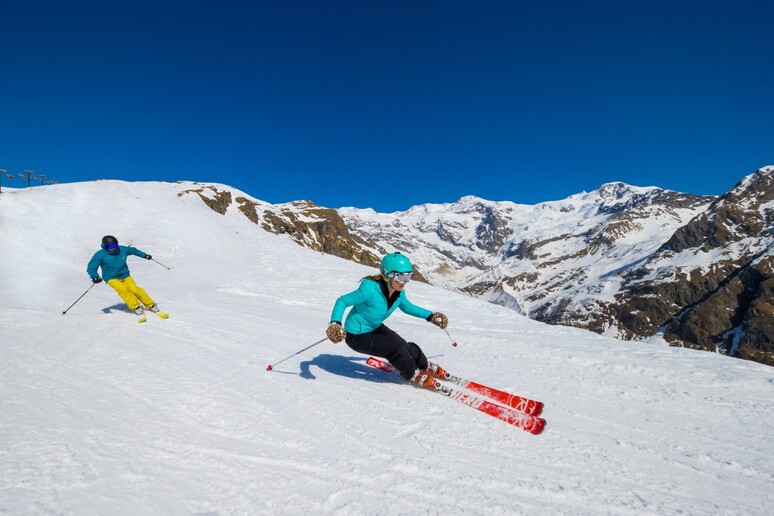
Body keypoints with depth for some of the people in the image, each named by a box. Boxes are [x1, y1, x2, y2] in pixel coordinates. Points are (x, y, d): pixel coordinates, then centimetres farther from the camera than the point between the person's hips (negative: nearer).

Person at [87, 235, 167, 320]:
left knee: (135, 289, -20)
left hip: (125, 276, 2)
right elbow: (91, 267, -11)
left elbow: (133, 250, 19)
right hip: (111, 278, -2)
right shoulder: (100, 255, -10)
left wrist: (144, 255, 28)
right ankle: (137, 309, -25)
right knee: (122, 289, -30)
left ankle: (152, 306, -9)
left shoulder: (122, 249, -2)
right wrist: (95, 277, -30)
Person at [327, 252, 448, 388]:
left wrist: (430, 316, 7)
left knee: (408, 349, -4)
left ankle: (425, 366, 29)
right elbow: (342, 301, -24)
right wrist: (335, 323, -39)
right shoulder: (371, 290, -33)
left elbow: (406, 306, 11)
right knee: (397, 348, -19)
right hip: (357, 336, -6)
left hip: (376, 328, 6)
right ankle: (412, 375, 10)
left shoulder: (399, 291, -11)